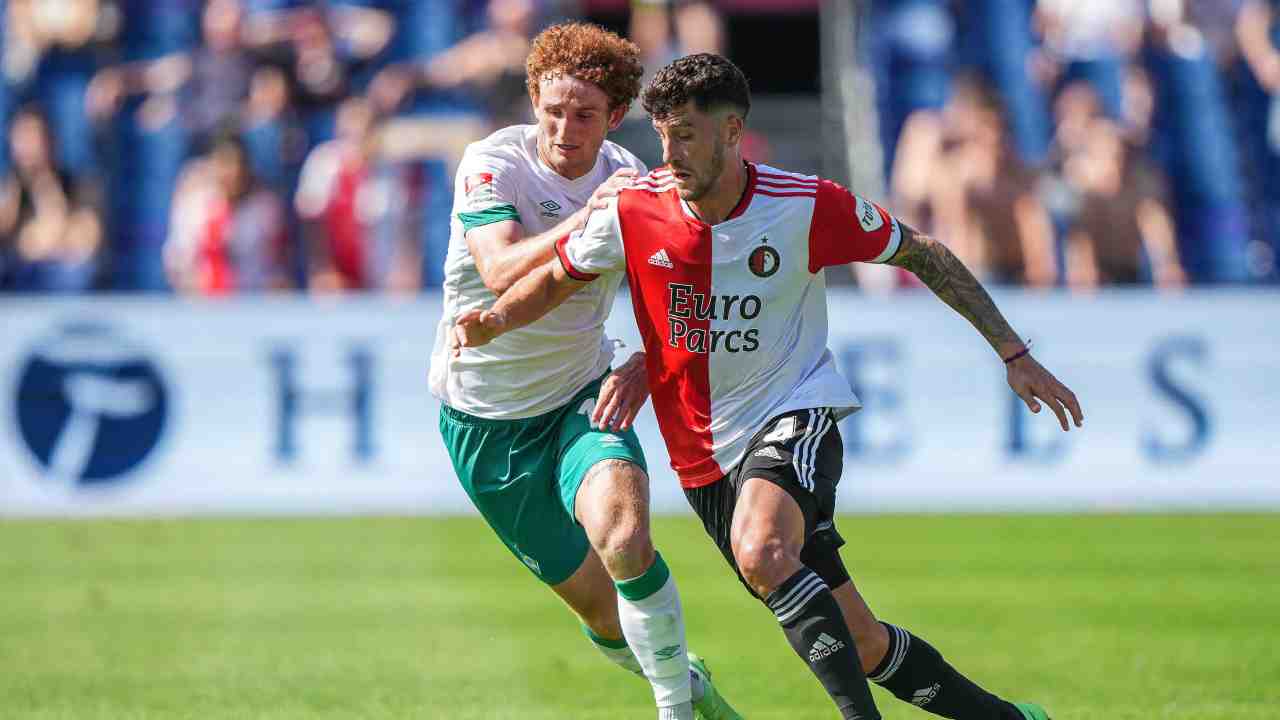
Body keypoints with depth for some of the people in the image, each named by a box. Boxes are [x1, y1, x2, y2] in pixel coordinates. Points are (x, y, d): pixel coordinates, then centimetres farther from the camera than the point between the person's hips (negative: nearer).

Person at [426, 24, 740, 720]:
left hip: (582, 396, 1)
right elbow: (501, 272, -33)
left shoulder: (627, 179, -5)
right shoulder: (492, 163, -16)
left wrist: (641, 368, -19)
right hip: (486, 419, -1)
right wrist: (586, 218, -46)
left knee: (624, 538, -30)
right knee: (598, 604, 3)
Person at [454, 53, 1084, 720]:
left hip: (795, 415, -4)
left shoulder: (808, 206, -14)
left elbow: (921, 253, -1)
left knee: (761, 553, -37)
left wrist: (1014, 355, 0)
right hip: (705, 457, 4)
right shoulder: (633, 210, -7)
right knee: (859, 645, 5)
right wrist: (494, 319, -13)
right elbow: (555, 277, 9)